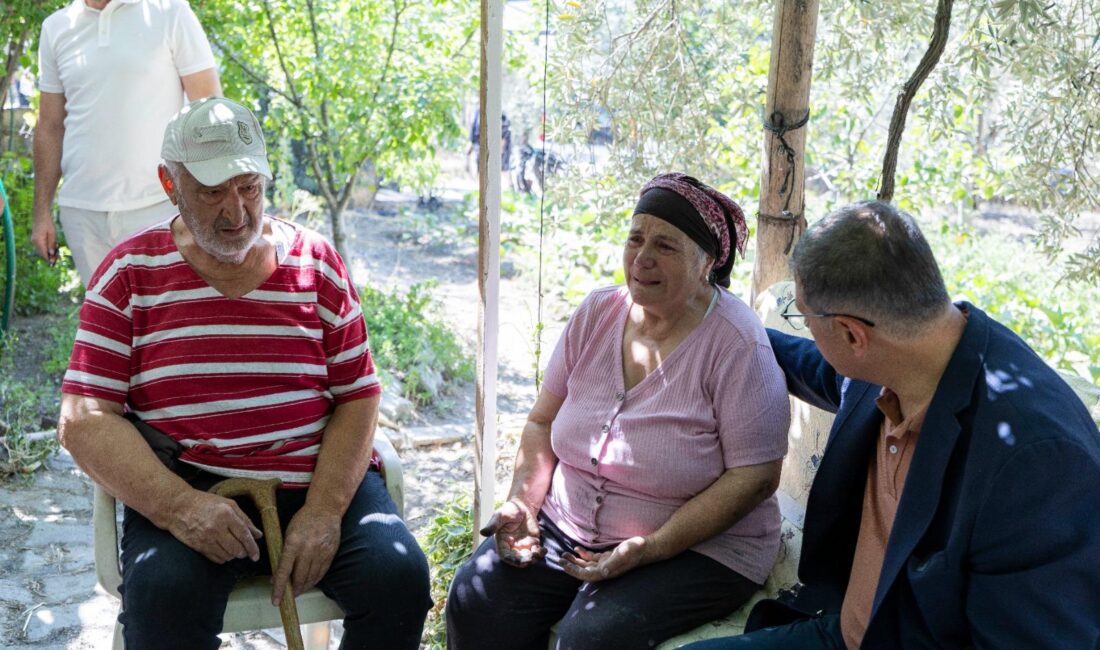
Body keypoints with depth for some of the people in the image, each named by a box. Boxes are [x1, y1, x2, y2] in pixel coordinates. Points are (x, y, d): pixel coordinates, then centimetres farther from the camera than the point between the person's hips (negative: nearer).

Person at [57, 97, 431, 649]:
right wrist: (179, 506, -19)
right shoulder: (130, 273, 4)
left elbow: (358, 398, 4)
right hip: (181, 491, -1)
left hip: (319, 481, 2)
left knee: (399, 579, -21)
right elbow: (83, 419, -3)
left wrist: (323, 511, -12)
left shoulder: (315, 262, 8)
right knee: (163, 596, -31)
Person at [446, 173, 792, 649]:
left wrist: (648, 550, -22)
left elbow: (755, 478, -17)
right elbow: (543, 422, 9)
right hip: (567, 522, 5)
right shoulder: (597, 313, 2)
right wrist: (522, 502, -9)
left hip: (698, 544, -5)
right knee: (474, 599, -14)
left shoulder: (736, 344, -15)